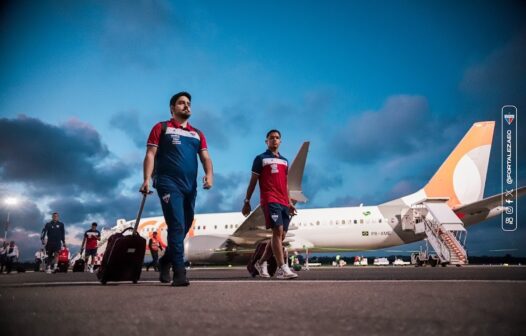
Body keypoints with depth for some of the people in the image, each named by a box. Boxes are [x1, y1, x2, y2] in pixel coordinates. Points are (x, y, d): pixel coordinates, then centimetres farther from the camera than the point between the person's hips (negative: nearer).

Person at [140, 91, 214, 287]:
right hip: (168, 184, -6)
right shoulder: (161, 128, 7)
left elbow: (205, 157, 10)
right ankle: (179, 272, -15)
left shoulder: (197, 134, 19)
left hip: (190, 186, 6)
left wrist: (209, 174, -11)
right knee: (177, 226, -15)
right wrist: (147, 179, -15)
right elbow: (150, 155, -1)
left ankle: (165, 262, 33)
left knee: (184, 228, 13)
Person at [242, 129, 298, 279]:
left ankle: (261, 263, 21)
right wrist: (247, 201, -1)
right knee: (278, 231, -18)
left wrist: (290, 202, 17)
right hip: (270, 200, -7)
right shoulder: (261, 159, 5)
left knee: (280, 235, 6)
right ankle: (282, 268, -21)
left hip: (284, 202, 7)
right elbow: (253, 181, 3)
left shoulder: (284, 161, 22)